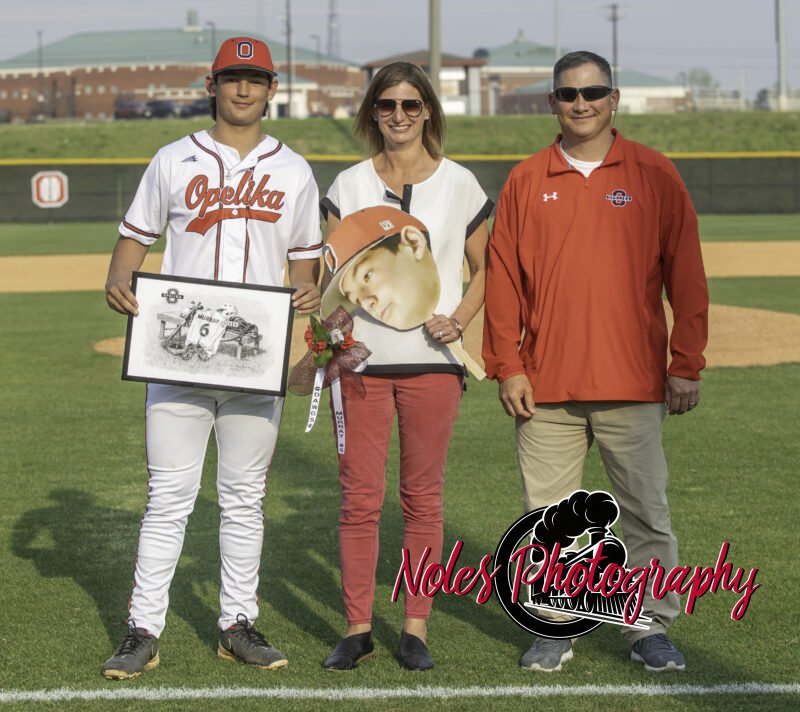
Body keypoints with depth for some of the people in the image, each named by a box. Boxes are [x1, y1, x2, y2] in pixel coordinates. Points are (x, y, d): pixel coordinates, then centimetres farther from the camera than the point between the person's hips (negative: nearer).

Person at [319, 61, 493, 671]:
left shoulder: (460, 185, 3)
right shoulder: (349, 186, 7)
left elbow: (485, 269, 10)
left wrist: (459, 319, -8)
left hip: (432, 359, -1)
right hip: (362, 358, 1)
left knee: (423, 498, 5)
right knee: (359, 498, 1)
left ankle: (416, 628, 13)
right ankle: (358, 627, 10)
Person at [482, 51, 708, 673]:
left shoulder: (655, 175, 5)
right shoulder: (526, 182, 8)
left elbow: (686, 277, 3)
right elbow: (503, 279, 7)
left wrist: (686, 366, -1)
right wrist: (507, 367, 0)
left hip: (634, 384, -1)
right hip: (546, 387, 1)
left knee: (646, 511, 3)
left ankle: (651, 628, 13)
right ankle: (554, 628, 14)